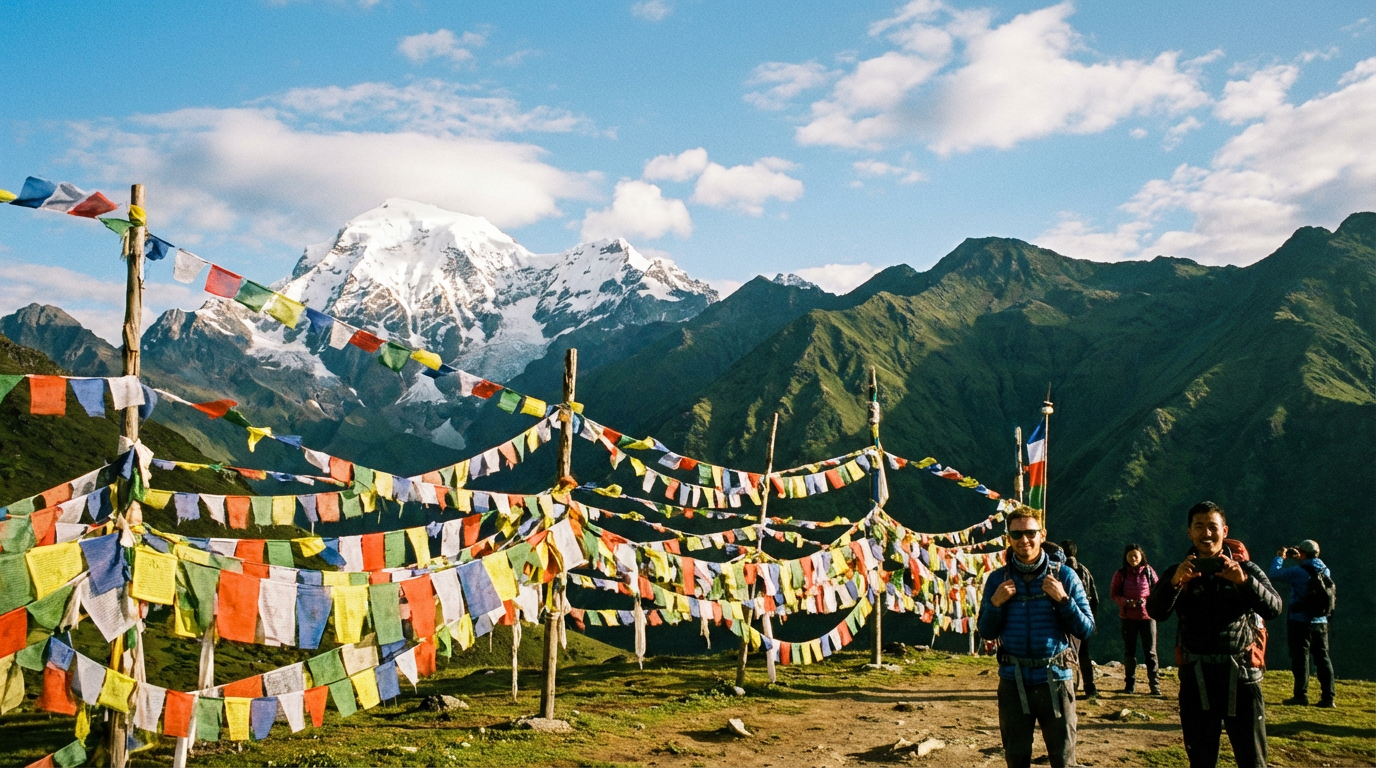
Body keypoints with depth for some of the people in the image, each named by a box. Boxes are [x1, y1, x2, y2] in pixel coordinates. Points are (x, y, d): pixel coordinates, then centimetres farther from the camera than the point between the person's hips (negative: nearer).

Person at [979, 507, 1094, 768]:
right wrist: (995, 603, -11)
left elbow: (1086, 629, -2)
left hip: (1055, 680, -2)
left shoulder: (1064, 576, -3)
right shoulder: (998, 579, 2)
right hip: (1013, 682, 2)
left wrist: (1062, 599, -16)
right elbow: (986, 632, 6)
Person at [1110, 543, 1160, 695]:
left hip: (1147, 616, -1)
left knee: (1150, 651, 0)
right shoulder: (1120, 574, -1)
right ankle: (1130, 683, 19)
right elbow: (1113, 594, 1)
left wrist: (1147, 601, -11)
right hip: (1128, 617, 1)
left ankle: (1155, 684, 3)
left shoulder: (1148, 571, 0)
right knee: (1129, 651, 10)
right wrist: (1127, 602, -15)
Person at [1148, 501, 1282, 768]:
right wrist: (1175, 581, -30)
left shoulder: (1246, 569, 3)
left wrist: (1244, 581, -29)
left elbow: (1273, 608, -10)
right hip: (1196, 679, 1)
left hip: (1241, 675, -1)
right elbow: (1155, 611, -11)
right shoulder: (1178, 573, 4)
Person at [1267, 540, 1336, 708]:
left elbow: (1273, 574, -6)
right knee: (1323, 658, 8)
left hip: (1300, 622, -5)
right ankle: (1328, 698, 7)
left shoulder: (1298, 572, -14)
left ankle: (1301, 696, 1)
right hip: (1321, 623, 5)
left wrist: (1279, 558, 8)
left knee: (1300, 658, 0)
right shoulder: (1325, 571, 4)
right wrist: (1301, 560, 26)